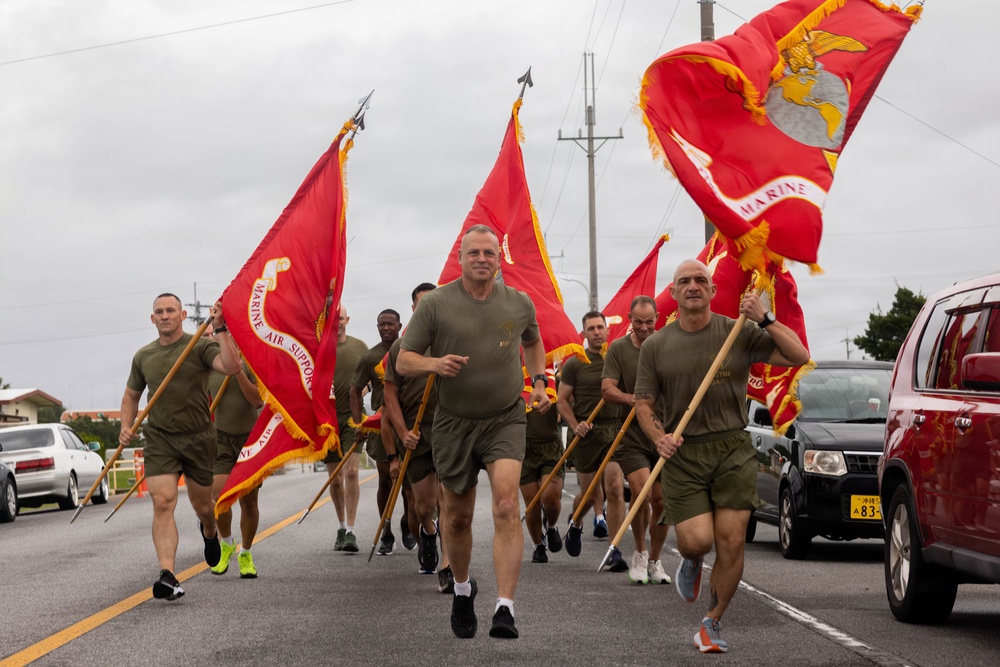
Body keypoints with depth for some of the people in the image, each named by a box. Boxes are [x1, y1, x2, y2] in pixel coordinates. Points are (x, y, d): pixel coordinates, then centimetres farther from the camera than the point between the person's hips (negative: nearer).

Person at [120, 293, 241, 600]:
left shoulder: (201, 346, -5)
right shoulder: (143, 356, 8)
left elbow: (232, 367, -24)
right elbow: (131, 395, 21)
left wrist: (220, 330, -28)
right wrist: (126, 427, 4)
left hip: (199, 437, -1)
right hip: (159, 439, 1)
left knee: (202, 505, 12)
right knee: (162, 503, -16)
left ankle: (209, 531, 51)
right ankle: (168, 576, -24)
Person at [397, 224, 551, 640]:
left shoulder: (519, 304, 2)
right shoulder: (436, 304, -6)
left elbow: (532, 342, 24)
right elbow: (403, 361, -4)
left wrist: (538, 380, 9)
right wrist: (434, 364, -25)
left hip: (505, 420, 0)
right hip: (455, 422, 0)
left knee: (507, 508, -19)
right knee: (457, 517, 12)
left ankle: (505, 609, -22)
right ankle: (462, 589, 39)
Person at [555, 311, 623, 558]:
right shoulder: (574, 364, 1)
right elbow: (562, 401, 2)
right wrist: (575, 425, -12)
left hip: (614, 429, 1)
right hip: (587, 433, -1)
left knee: (614, 488, -12)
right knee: (590, 493, 6)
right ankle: (574, 526, 39)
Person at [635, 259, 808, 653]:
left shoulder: (739, 333, 3)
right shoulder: (656, 346, 6)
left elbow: (798, 356, -2)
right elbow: (644, 403, 9)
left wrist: (765, 320, -13)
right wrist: (659, 437, -10)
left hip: (733, 450, 0)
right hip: (682, 454, 0)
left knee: (731, 542, -6)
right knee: (696, 541, -12)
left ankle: (712, 624, 11)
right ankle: (691, 562, 28)